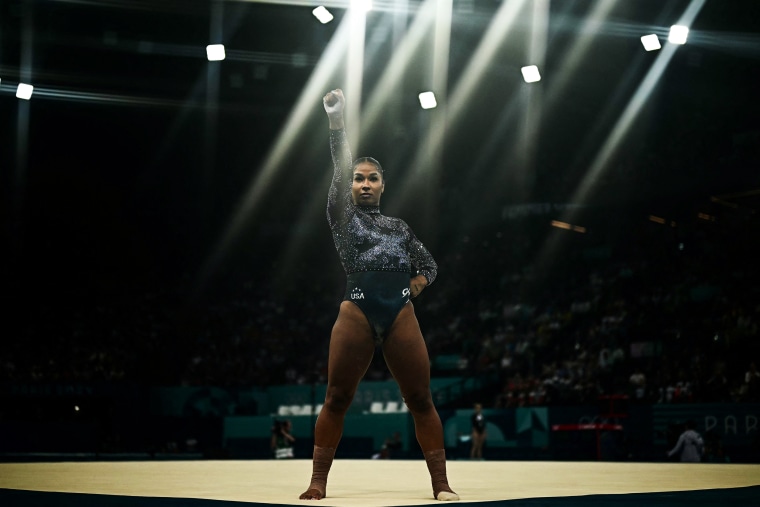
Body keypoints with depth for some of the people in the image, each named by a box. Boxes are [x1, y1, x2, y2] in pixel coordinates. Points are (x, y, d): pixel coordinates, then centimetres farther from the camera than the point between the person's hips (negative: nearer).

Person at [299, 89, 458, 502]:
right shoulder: (343, 217, 13)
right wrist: (336, 122, -8)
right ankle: (318, 483, 3)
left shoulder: (400, 227, 22)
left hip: (401, 316, 2)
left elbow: (429, 263, 29)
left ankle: (441, 483, 1)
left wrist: (419, 281, 5)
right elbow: (339, 172, 2)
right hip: (357, 314, -2)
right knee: (337, 399, -4)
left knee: (420, 400, -3)